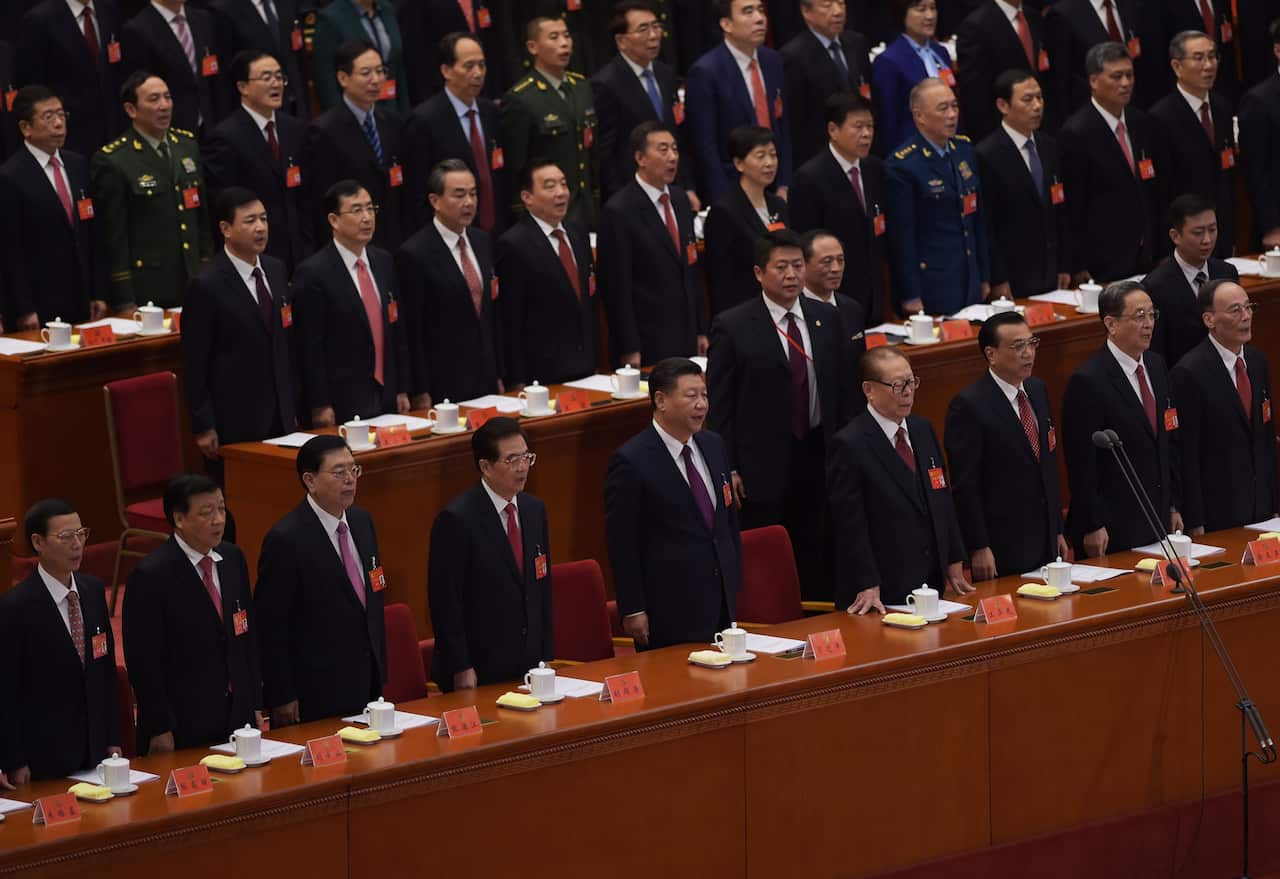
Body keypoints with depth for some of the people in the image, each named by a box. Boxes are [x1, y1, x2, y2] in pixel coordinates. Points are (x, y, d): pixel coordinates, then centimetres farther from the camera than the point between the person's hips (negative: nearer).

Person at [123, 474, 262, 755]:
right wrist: (160, 730, -14)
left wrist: (255, 704, 12)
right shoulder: (151, 576, -15)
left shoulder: (233, 559, 6)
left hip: (237, 718, 6)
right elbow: (144, 662, -14)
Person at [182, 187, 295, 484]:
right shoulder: (207, 286, -11)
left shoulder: (276, 271, 10)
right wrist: (203, 427, -11)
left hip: (279, 417, 6)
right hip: (233, 424, -6)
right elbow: (194, 364, -9)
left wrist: (292, 405, 16)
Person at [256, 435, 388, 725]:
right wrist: (281, 697, -13)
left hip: (367, 686, 7)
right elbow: (269, 625, -14)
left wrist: (379, 673, 16)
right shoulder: (286, 540, -17)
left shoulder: (362, 522, 8)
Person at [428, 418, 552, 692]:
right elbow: (445, 600, -14)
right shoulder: (457, 519, -14)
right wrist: (461, 669, -16)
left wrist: (546, 656, 10)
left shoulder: (534, 510, 9)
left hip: (528, 666, 6)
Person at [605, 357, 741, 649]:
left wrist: (734, 584, 16)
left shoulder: (713, 446, 9)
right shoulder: (631, 461, -13)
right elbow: (621, 544, -12)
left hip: (721, 603, 7)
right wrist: (633, 611, -13)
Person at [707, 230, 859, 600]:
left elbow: (845, 391, 14)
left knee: (819, 569, 7)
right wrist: (728, 469, -9)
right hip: (763, 468, -4)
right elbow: (719, 406, -4)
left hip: (819, 458, 4)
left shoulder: (827, 320, 9)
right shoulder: (732, 327, -5)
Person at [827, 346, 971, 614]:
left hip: (932, 582, 7)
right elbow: (850, 525, -14)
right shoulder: (849, 446, -13)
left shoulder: (923, 431, 11)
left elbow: (943, 500, 17)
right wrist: (867, 588, -18)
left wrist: (955, 563, 13)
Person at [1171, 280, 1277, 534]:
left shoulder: (1257, 361, 9)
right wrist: (1194, 523, -16)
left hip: (1261, 508, 7)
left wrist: (1273, 504, 12)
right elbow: (1185, 455, -15)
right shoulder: (1189, 374, -15)